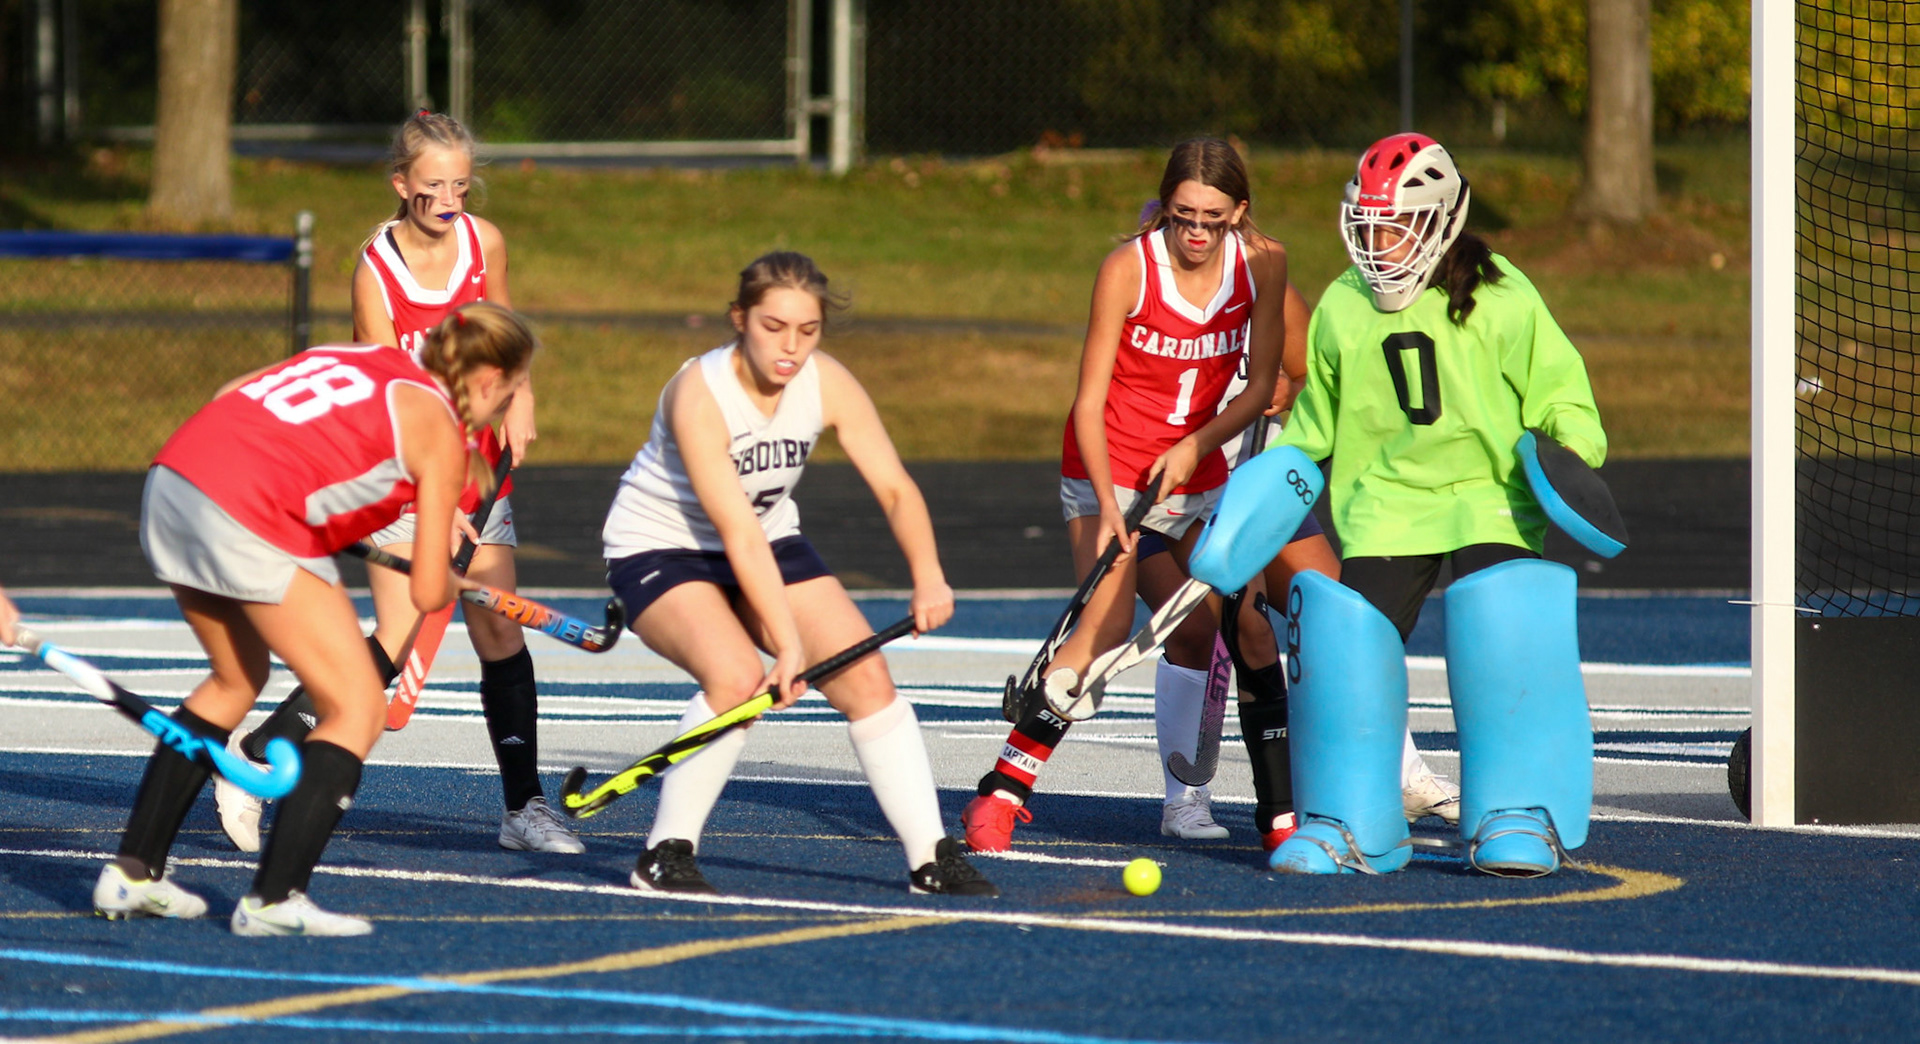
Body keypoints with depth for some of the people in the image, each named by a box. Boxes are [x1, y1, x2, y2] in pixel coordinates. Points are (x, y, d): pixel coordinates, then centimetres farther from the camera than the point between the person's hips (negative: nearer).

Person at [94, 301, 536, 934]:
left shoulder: (361, 355, 24)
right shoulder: (441, 432, 5)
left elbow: (228, 393, 22)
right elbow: (429, 593, 4)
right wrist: (448, 582, 26)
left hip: (171, 479, 8)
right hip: (253, 523, -8)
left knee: (236, 681, 28)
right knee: (358, 710, 5)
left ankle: (133, 873, 27)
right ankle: (274, 899, -4)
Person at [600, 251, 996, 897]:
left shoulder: (827, 384, -14)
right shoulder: (700, 394, -30)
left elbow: (895, 487, -18)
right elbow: (738, 535, -33)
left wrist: (928, 576, -35)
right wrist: (787, 643, -37)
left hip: (772, 540, 6)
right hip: (657, 548, -6)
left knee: (866, 675, -7)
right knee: (737, 676, -30)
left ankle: (931, 858, 2)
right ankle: (665, 856, -17)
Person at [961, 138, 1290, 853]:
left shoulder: (1262, 264, -7)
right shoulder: (1128, 268, -18)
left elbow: (1260, 385, 0)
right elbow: (1089, 400, -17)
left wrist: (1195, 447, -16)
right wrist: (1108, 506, -27)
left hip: (1195, 471, 5)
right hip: (1108, 470, -5)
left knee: (1196, 632, 2)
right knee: (1106, 627, -20)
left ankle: (1183, 799, 16)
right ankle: (1001, 793, -21)